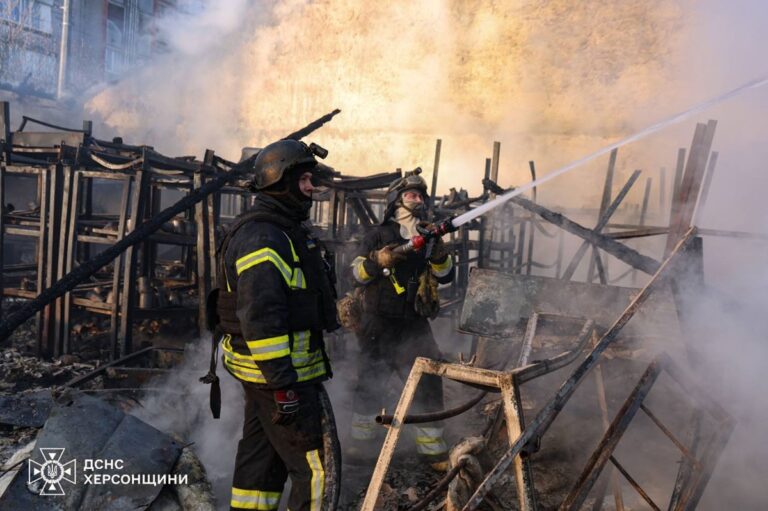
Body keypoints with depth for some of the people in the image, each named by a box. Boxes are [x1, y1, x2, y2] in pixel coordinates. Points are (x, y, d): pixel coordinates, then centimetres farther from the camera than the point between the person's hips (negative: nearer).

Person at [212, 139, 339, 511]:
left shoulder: (284, 231, 15)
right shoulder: (261, 238, -19)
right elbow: (259, 317, -26)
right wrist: (282, 384, -26)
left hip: (268, 371, 11)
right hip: (277, 372, -11)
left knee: (263, 457, 20)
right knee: (316, 467, -4)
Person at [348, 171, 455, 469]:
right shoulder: (379, 235, 2)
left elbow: (446, 276, 0)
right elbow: (357, 273, -3)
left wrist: (438, 252, -18)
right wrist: (378, 261, -22)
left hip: (414, 328, 2)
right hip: (378, 326, -1)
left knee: (427, 385, 0)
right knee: (368, 384, 9)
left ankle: (433, 448, 13)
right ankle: (362, 441, 26)